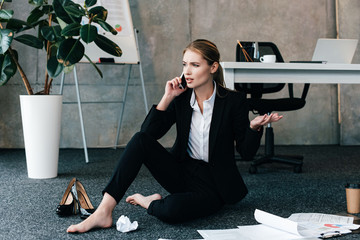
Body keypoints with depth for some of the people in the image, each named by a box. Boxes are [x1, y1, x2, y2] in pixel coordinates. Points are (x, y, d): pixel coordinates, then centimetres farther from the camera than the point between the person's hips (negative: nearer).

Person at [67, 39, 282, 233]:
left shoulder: (234, 101, -9)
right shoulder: (181, 98, 0)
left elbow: (247, 152, -6)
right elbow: (148, 132, -8)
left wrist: (255, 126, -26)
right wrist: (167, 98, -14)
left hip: (213, 185, -4)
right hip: (182, 172, 4)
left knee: (171, 210, -36)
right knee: (141, 140, -22)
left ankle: (149, 202, 1)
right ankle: (103, 212, -26)